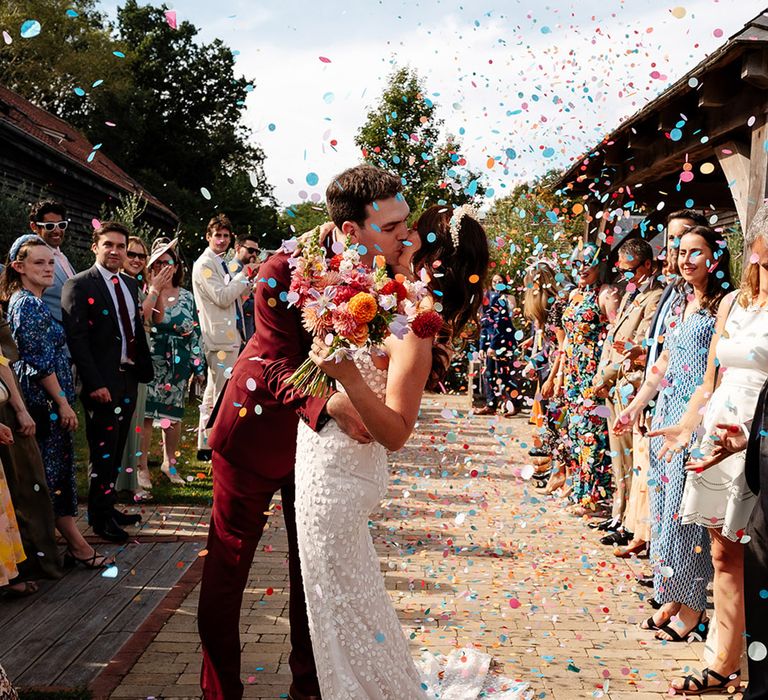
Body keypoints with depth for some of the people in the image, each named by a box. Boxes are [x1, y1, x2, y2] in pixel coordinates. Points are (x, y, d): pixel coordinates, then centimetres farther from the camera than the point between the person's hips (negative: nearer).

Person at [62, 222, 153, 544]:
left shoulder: (131, 284, 13)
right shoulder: (79, 285, -9)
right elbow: (76, 339, -15)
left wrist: (143, 369, 6)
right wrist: (94, 383, -19)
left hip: (129, 378, 7)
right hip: (102, 383, -7)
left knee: (116, 449, 16)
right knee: (103, 451, 2)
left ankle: (108, 507, 29)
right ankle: (100, 516, 17)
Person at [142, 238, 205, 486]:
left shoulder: (187, 297, 8)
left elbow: (195, 332, 10)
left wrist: (198, 364, 6)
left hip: (178, 365, 3)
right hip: (149, 363, -3)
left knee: (174, 414, 10)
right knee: (145, 412, -3)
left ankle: (169, 461, 27)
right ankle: (141, 466, 8)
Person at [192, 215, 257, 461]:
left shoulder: (221, 263, 18)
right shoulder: (204, 264, -10)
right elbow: (222, 298, -20)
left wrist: (249, 283, 7)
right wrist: (244, 274, -11)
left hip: (230, 334, 10)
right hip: (220, 337, -10)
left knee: (213, 392, 15)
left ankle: (205, 446, 25)